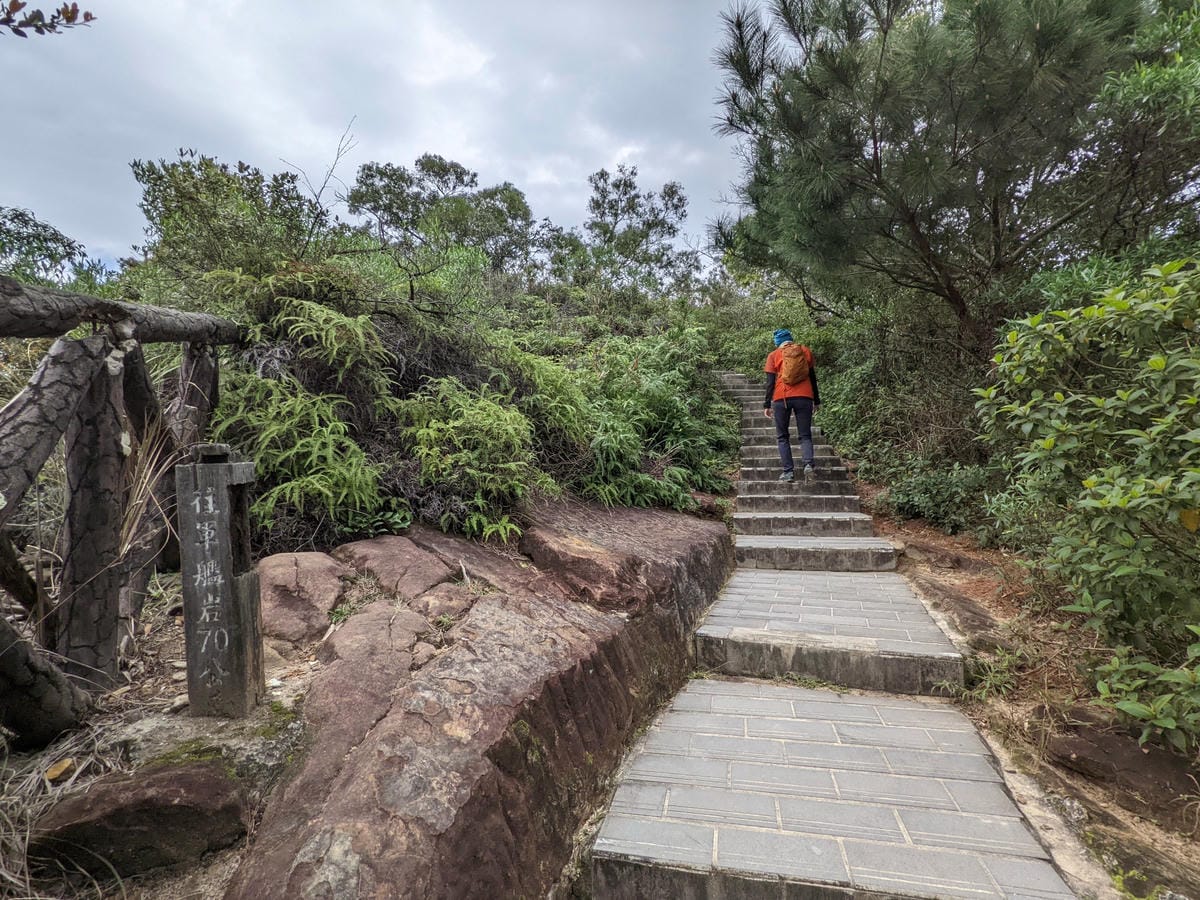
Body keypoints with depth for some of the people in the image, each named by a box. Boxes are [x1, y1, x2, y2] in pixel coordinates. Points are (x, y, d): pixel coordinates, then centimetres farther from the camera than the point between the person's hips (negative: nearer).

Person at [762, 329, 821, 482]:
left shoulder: (773, 355, 7)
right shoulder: (805, 351, 12)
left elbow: (770, 382, 2)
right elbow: (812, 377, 14)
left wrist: (767, 404, 4)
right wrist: (817, 401, 19)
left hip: (782, 398, -1)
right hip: (804, 397, 1)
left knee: (782, 436, 9)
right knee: (805, 435, 7)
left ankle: (788, 471, 1)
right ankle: (808, 464, -17)